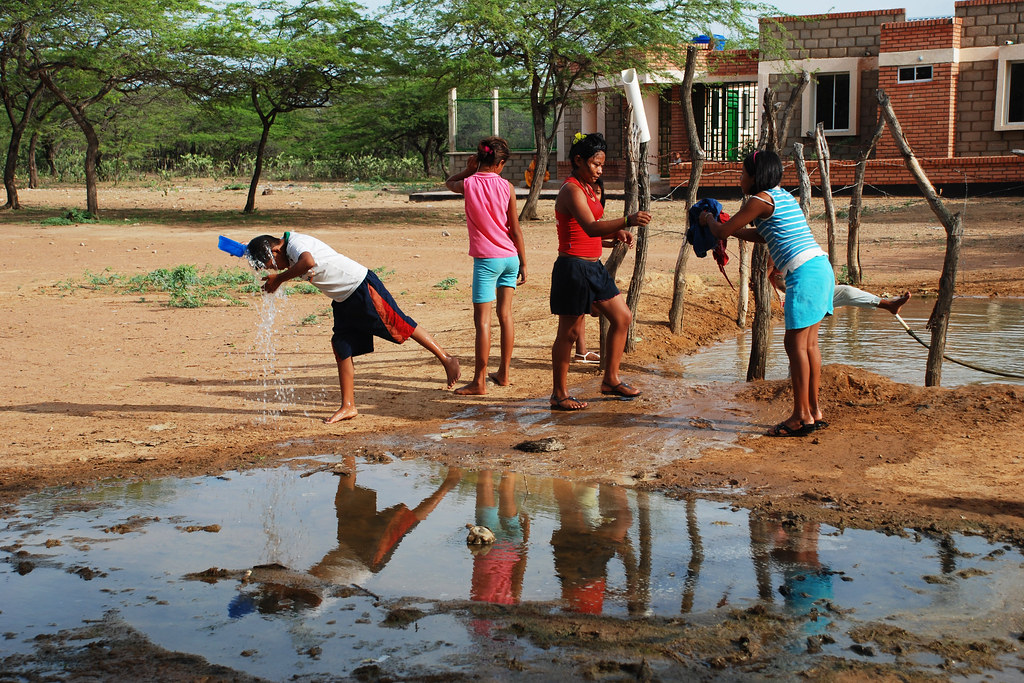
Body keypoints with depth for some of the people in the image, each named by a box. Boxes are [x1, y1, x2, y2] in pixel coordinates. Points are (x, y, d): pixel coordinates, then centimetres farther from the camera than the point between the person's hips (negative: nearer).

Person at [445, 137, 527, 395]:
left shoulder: (469, 184, -7)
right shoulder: (506, 187, -3)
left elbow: (449, 182, 20)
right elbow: (515, 230, 1)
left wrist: (469, 170, 8)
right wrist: (523, 263, 8)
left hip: (486, 259, -3)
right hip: (510, 257, 3)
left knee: (482, 320, -2)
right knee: (505, 315, 13)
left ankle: (479, 382, 0)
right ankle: (504, 374, 21)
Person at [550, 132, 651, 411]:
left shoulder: (591, 189, 15)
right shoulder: (571, 190, -15)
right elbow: (591, 228, -30)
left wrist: (616, 235, 2)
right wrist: (628, 220, -39)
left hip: (593, 267, 10)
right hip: (573, 267, -10)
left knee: (622, 317, 12)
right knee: (569, 331, -1)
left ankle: (610, 379, 23)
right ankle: (559, 394, 10)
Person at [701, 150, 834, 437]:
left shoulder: (760, 199, -6)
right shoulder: (783, 195, 21)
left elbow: (722, 232, -2)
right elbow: (760, 235, 32)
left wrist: (709, 219, 19)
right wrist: (725, 224, 32)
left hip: (804, 272, -9)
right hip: (821, 266, 9)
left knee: (796, 343, -5)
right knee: (808, 342, 12)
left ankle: (802, 416, -2)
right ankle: (814, 410, 16)